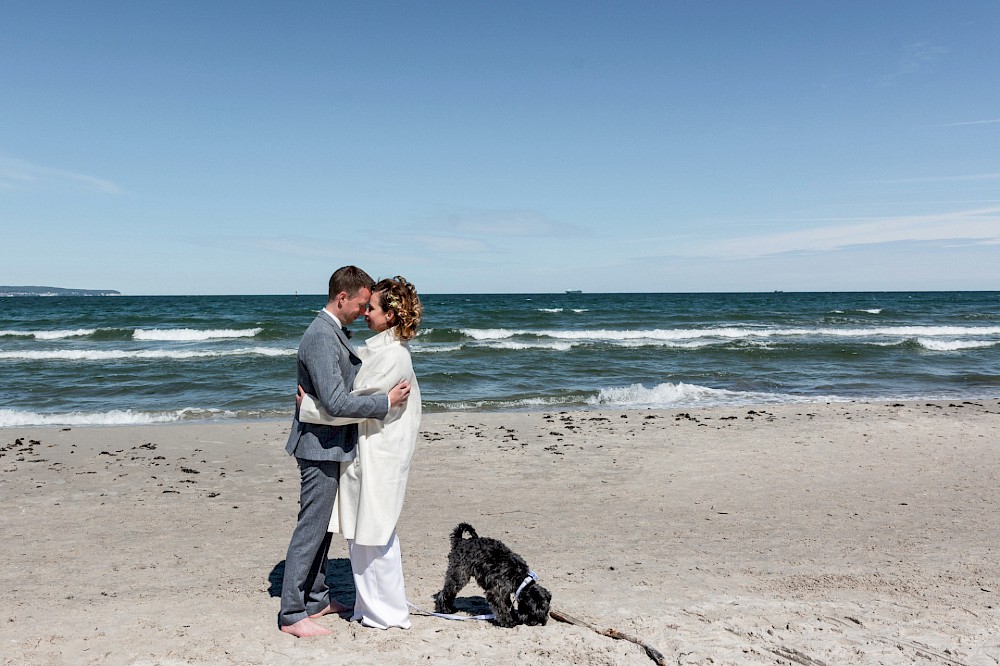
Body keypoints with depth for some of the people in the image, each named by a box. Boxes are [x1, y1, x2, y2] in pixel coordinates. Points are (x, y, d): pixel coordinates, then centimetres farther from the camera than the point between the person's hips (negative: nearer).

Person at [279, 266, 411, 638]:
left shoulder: (334, 332, 11)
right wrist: (386, 402, -20)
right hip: (321, 446, -10)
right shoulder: (321, 337, -22)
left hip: (332, 444, 10)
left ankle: (316, 599, 29)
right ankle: (291, 614, 8)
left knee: (323, 527, 17)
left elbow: (354, 375, 25)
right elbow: (335, 402, -28)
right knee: (310, 528, -2)